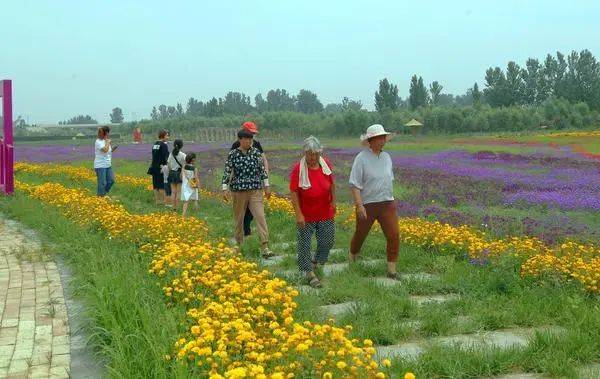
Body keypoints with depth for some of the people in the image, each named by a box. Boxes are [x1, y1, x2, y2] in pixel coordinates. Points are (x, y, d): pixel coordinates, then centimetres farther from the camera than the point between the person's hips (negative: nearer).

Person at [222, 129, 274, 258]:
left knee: (260, 216, -10)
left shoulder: (256, 153, 2)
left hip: (255, 190, 1)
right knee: (238, 218, 9)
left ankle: (265, 247, -12)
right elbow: (227, 172, -1)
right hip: (238, 190, -1)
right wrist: (225, 189, -6)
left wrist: (266, 186, 8)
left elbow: (263, 170, 8)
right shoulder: (233, 154, -3)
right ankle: (238, 245, 27)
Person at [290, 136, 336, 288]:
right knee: (304, 244, 3)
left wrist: (333, 201, 8)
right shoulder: (298, 169, -17)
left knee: (327, 241, 13)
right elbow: (294, 192, -15)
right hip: (306, 215, -4)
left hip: (325, 214, 4)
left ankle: (316, 261, 39)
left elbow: (332, 184, 11)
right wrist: (298, 214, -19)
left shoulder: (326, 164, -5)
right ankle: (310, 273, 15)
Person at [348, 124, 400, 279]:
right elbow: (355, 184, -14)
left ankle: (392, 271, 3)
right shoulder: (361, 158, -12)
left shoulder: (387, 157, 8)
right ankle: (352, 260, 42)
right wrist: (359, 205, -20)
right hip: (367, 205, -4)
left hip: (387, 204, 4)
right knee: (360, 234, 15)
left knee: (394, 236, -7)